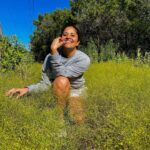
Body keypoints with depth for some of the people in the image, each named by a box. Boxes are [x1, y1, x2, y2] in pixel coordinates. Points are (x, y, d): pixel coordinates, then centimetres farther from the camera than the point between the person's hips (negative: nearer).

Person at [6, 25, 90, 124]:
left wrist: (54, 51, -39)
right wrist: (27, 89, -32)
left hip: (74, 94, 0)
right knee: (61, 80, -34)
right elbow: (45, 84, -15)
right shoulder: (50, 57, -17)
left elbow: (62, 74, -32)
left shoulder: (84, 59, -20)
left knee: (78, 121, -24)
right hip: (57, 92, 0)